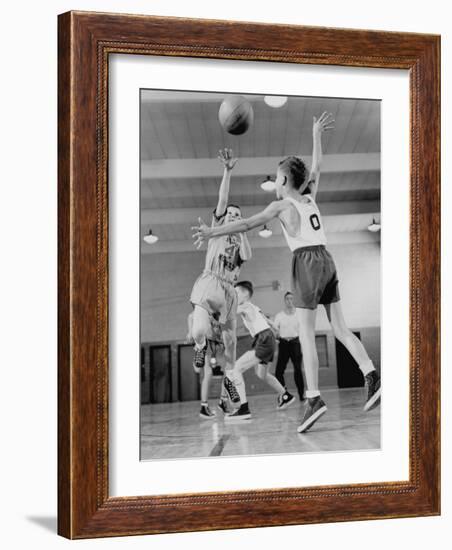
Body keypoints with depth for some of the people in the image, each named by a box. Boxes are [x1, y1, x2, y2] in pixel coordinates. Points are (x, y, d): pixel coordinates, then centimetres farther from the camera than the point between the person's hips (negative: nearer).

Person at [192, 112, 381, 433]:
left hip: (307, 263, -6)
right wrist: (317, 135, 45)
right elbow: (316, 169, 33)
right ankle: (372, 377, -5)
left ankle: (315, 399, -13)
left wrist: (212, 233, -12)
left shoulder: (282, 205, 0)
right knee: (340, 327, 8)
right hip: (327, 262, 6)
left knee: (307, 336, -7)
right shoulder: (309, 198, 16)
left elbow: (247, 224, -10)